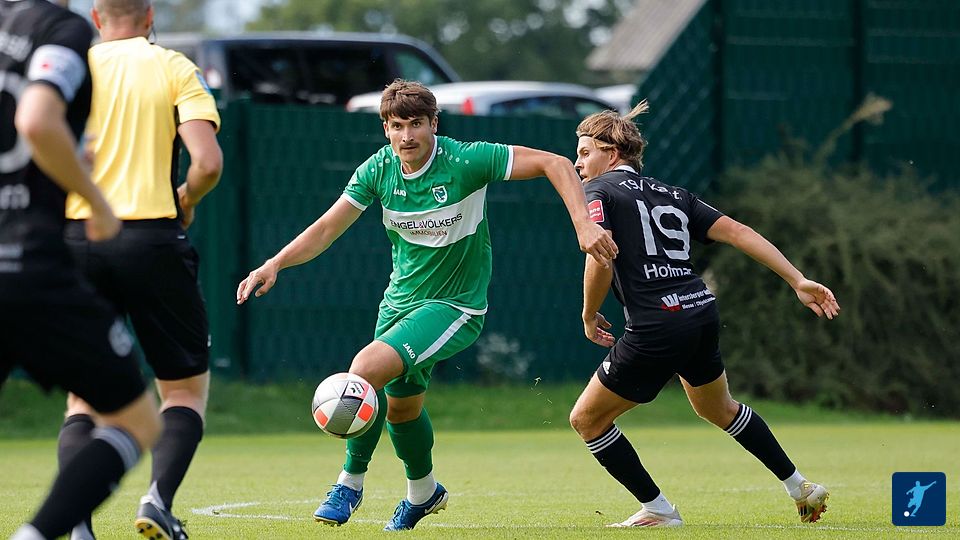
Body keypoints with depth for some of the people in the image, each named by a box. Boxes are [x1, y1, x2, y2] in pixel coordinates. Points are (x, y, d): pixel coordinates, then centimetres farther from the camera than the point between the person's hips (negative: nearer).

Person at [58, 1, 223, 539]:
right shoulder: (175, 69, 3)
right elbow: (208, 162, -9)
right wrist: (186, 201, 11)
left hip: (78, 237, 2)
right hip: (152, 238, -2)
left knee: (83, 398, 12)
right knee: (187, 388, 12)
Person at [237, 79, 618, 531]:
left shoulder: (466, 161, -22)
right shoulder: (378, 170, -8)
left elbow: (555, 164, -19)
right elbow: (328, 227, -1)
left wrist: (584, 225, -31)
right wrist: (275, 264, -15)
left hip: (455, 307, -6)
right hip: (400, 301, 6)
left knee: (367, 368, -25)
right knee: (400, 405, 20)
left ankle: (350, 482, -5)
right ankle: (423, 491, 50)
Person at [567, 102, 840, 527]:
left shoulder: (598, 190, 0)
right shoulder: (673, 195, 19)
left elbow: (600, 259, -15)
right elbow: (736, 232, 10)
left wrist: (589, 317, 2)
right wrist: (798, 281, 6)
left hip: (655, 330, -8)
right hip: (703, 314, 8)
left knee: (586, 419, 10)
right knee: (719, 409, 33)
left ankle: (658, 510, 12)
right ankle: (801, 488, 38)